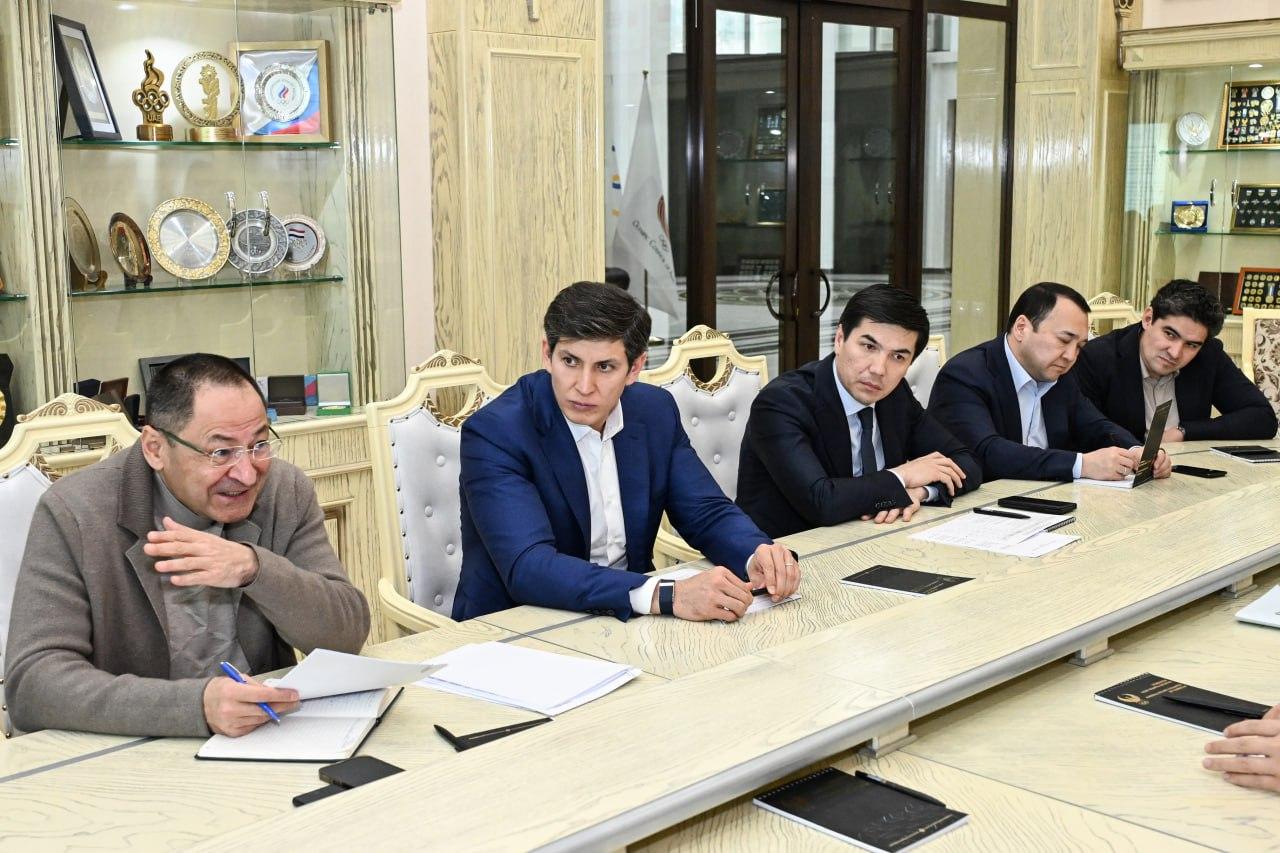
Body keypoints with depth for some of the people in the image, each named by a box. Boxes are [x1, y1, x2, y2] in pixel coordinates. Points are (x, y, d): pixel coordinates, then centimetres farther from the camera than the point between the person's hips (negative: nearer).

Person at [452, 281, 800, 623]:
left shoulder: (655, 412, 0)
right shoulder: (494, 433, -18)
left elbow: (708, 513, 5)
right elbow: (528, 567, -28)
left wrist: (758, 556, -18)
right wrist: (667, 596, -38)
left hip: (628, 623, 5)